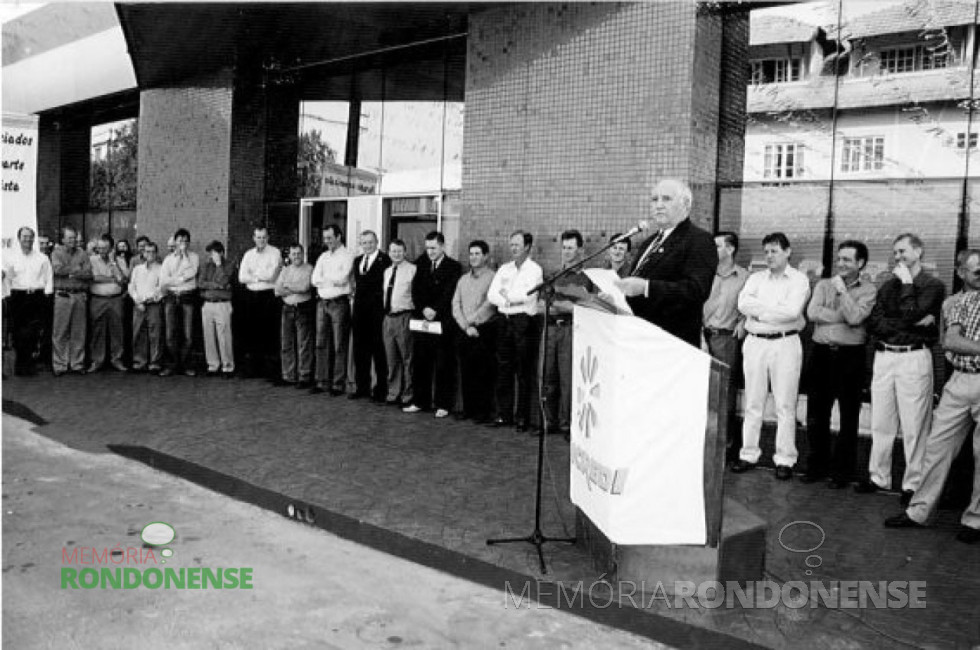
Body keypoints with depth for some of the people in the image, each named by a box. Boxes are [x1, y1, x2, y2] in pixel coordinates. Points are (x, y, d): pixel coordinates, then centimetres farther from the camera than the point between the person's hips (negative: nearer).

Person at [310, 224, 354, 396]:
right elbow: (314, 280, 5)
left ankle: (339, 383, 2)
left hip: (339, 303, -6)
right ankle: (322, 382, 15)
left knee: (339, 346, -3)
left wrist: (325, 277, -3)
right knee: (321, 343, 8)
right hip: (322, 302, 6)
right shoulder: (323, 256, 16)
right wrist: (333, 280, -8)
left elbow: (342, 279, -15)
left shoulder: (347, 256, -3)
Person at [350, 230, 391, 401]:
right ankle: (362, 387, 17)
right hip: (359, 310, 7)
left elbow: (383, 283, -11)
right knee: (360, 350, 9)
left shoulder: (384, 259, -4)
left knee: (378, 351, -2)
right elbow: (358, 283, 17)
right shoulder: (357, 260, 18)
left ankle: (381, 390, 4)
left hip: (376, 311, -6)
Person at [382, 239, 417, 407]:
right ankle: (393, 394, 22)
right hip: (388, 317, 7)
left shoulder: (412, 270, -7)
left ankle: (408, 396, 6)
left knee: (407, 359, -1)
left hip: (404, 317, -7)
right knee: (391, 359, 12)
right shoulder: (387, 271, 15)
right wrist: (384, 309, 13)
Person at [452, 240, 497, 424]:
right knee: (465, 372, 6)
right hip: (464, 332, 5)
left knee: (483, 373, -5)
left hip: (484, 331, -5)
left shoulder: (493, 278, -1)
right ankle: (468, 409, 14)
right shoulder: (463, 279, 17)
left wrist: (470, 321, -9)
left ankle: (484, 412, 1)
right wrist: (466, 326, -3)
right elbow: (456, 305, 11)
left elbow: (489, 305, -10)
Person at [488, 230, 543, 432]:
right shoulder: (504, 269, 16)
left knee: (524, 372, -2)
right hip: (504, 321, 5)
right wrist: (508, 302, -10)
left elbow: (529, 295, -15)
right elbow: (491, 295, 7)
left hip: (524, 322, -5)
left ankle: (522, 418, 3)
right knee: (504, 370, 7)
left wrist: (507, 296, -3)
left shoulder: (535, 270, -1)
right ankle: (504, 414, 14)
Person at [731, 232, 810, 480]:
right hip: (755, 342, 3)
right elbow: (743, 303, -4)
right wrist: (775, 309, -10)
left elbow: (792, 311, -15)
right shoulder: (756, 278, 13)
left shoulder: (799, 279, 1)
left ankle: (785, 459, 6)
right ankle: (749, 454, 14)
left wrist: (759, 310, -7)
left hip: (785, 343, -3)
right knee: (753, 403, 6)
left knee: (785, 405, 0)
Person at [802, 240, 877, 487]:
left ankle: (841, 470, 14)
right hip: (822, 353, 3)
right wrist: (843, 316, -10)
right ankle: (817, 464, 20)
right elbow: (812, 313, -6)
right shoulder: (823, 284, 10)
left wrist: (842, 290, -8)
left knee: (849, 416, 4)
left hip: (850, 356, -3)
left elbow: (854, 318, -16)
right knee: (816, 413, 8)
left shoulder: (868, 290, 0)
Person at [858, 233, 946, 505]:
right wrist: (914, 324, -9)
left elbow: (911, 314, -14)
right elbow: (873, 324, 2)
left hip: (914, 358, -5)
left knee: (914, 426, -3)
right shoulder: (888, 286, 15)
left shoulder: (933, 286, 2)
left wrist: (906, 283, -4)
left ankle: (913, 484, 6)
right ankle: (878, 477, 19)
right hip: (884, 357, 5)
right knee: (881, 423, 9)